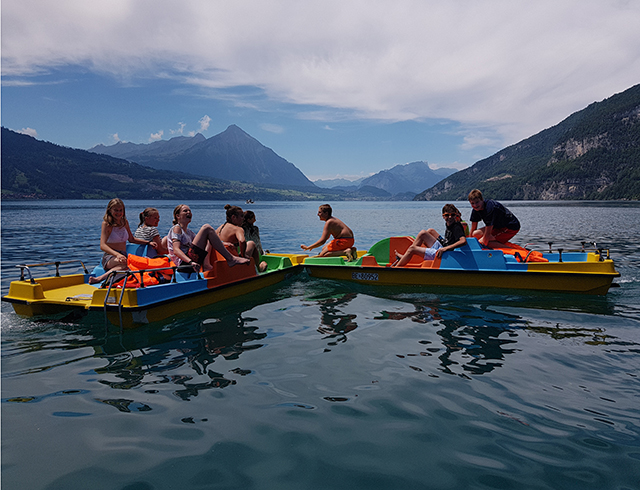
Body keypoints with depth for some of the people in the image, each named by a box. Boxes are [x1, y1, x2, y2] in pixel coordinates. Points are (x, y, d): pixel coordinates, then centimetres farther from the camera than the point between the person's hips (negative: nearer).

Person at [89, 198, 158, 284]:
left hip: (123, 256, 5)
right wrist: (117, 254, -33)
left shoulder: (125, 222, 14)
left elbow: (131, 239, 30)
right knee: (125, 264, -41)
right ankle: (100, 278, -37)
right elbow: (102, 246, -16)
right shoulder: (106, 224, -4)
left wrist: (148, 242, 17)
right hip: (110, 258, -5)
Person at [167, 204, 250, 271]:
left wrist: (222, 244, 6)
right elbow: (176, 250, -16)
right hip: (183, 262, -9)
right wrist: (190, 262, -33)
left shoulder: (189, 232, 24)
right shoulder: (176, 228, -1)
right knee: (206, 228, -16)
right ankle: (231, 259, -19)